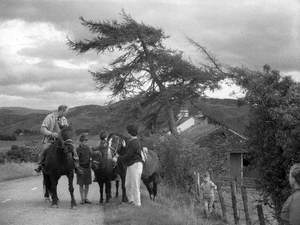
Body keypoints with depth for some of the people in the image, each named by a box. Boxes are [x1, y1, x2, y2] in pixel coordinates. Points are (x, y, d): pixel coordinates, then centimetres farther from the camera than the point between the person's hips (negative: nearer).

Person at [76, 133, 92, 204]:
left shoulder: (88, 148, 6)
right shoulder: (78, 149, -9)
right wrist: (78, 168, -18)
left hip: (88, 168, 5)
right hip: (81, 168, -5)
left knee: (87, 184, 8)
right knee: (81, 184, 2)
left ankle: (86, 198, 16)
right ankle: (82, 199, 8)